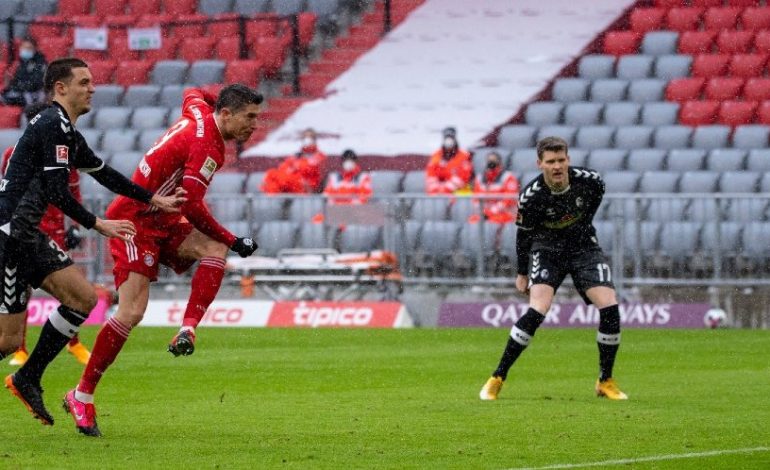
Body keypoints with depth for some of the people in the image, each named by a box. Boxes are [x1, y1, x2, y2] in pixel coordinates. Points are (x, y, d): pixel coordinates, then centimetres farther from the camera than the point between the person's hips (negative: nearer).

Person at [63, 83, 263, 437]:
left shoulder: (200, 112, 5)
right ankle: (82, 395, -7)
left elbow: (191, 95, 30)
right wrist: (234, 242, -15)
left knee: (215, 249, -17)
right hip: (136, 222, -10)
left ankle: (188, 329, -23)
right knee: (131, 313, -16)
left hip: (164, 222, 10)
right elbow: (192, 206, -24)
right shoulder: (206, 146, -22)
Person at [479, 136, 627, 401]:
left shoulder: (589, 181, -18)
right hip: (546, 247, -3)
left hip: (583, 247, 3)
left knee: (609, 305, -14)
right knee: (538, 310, -24)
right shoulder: (530, 196, -23)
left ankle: (606, 382, 4)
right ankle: (497, 378, -12)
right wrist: (522, 274, 4)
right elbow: (523, 234, -5)